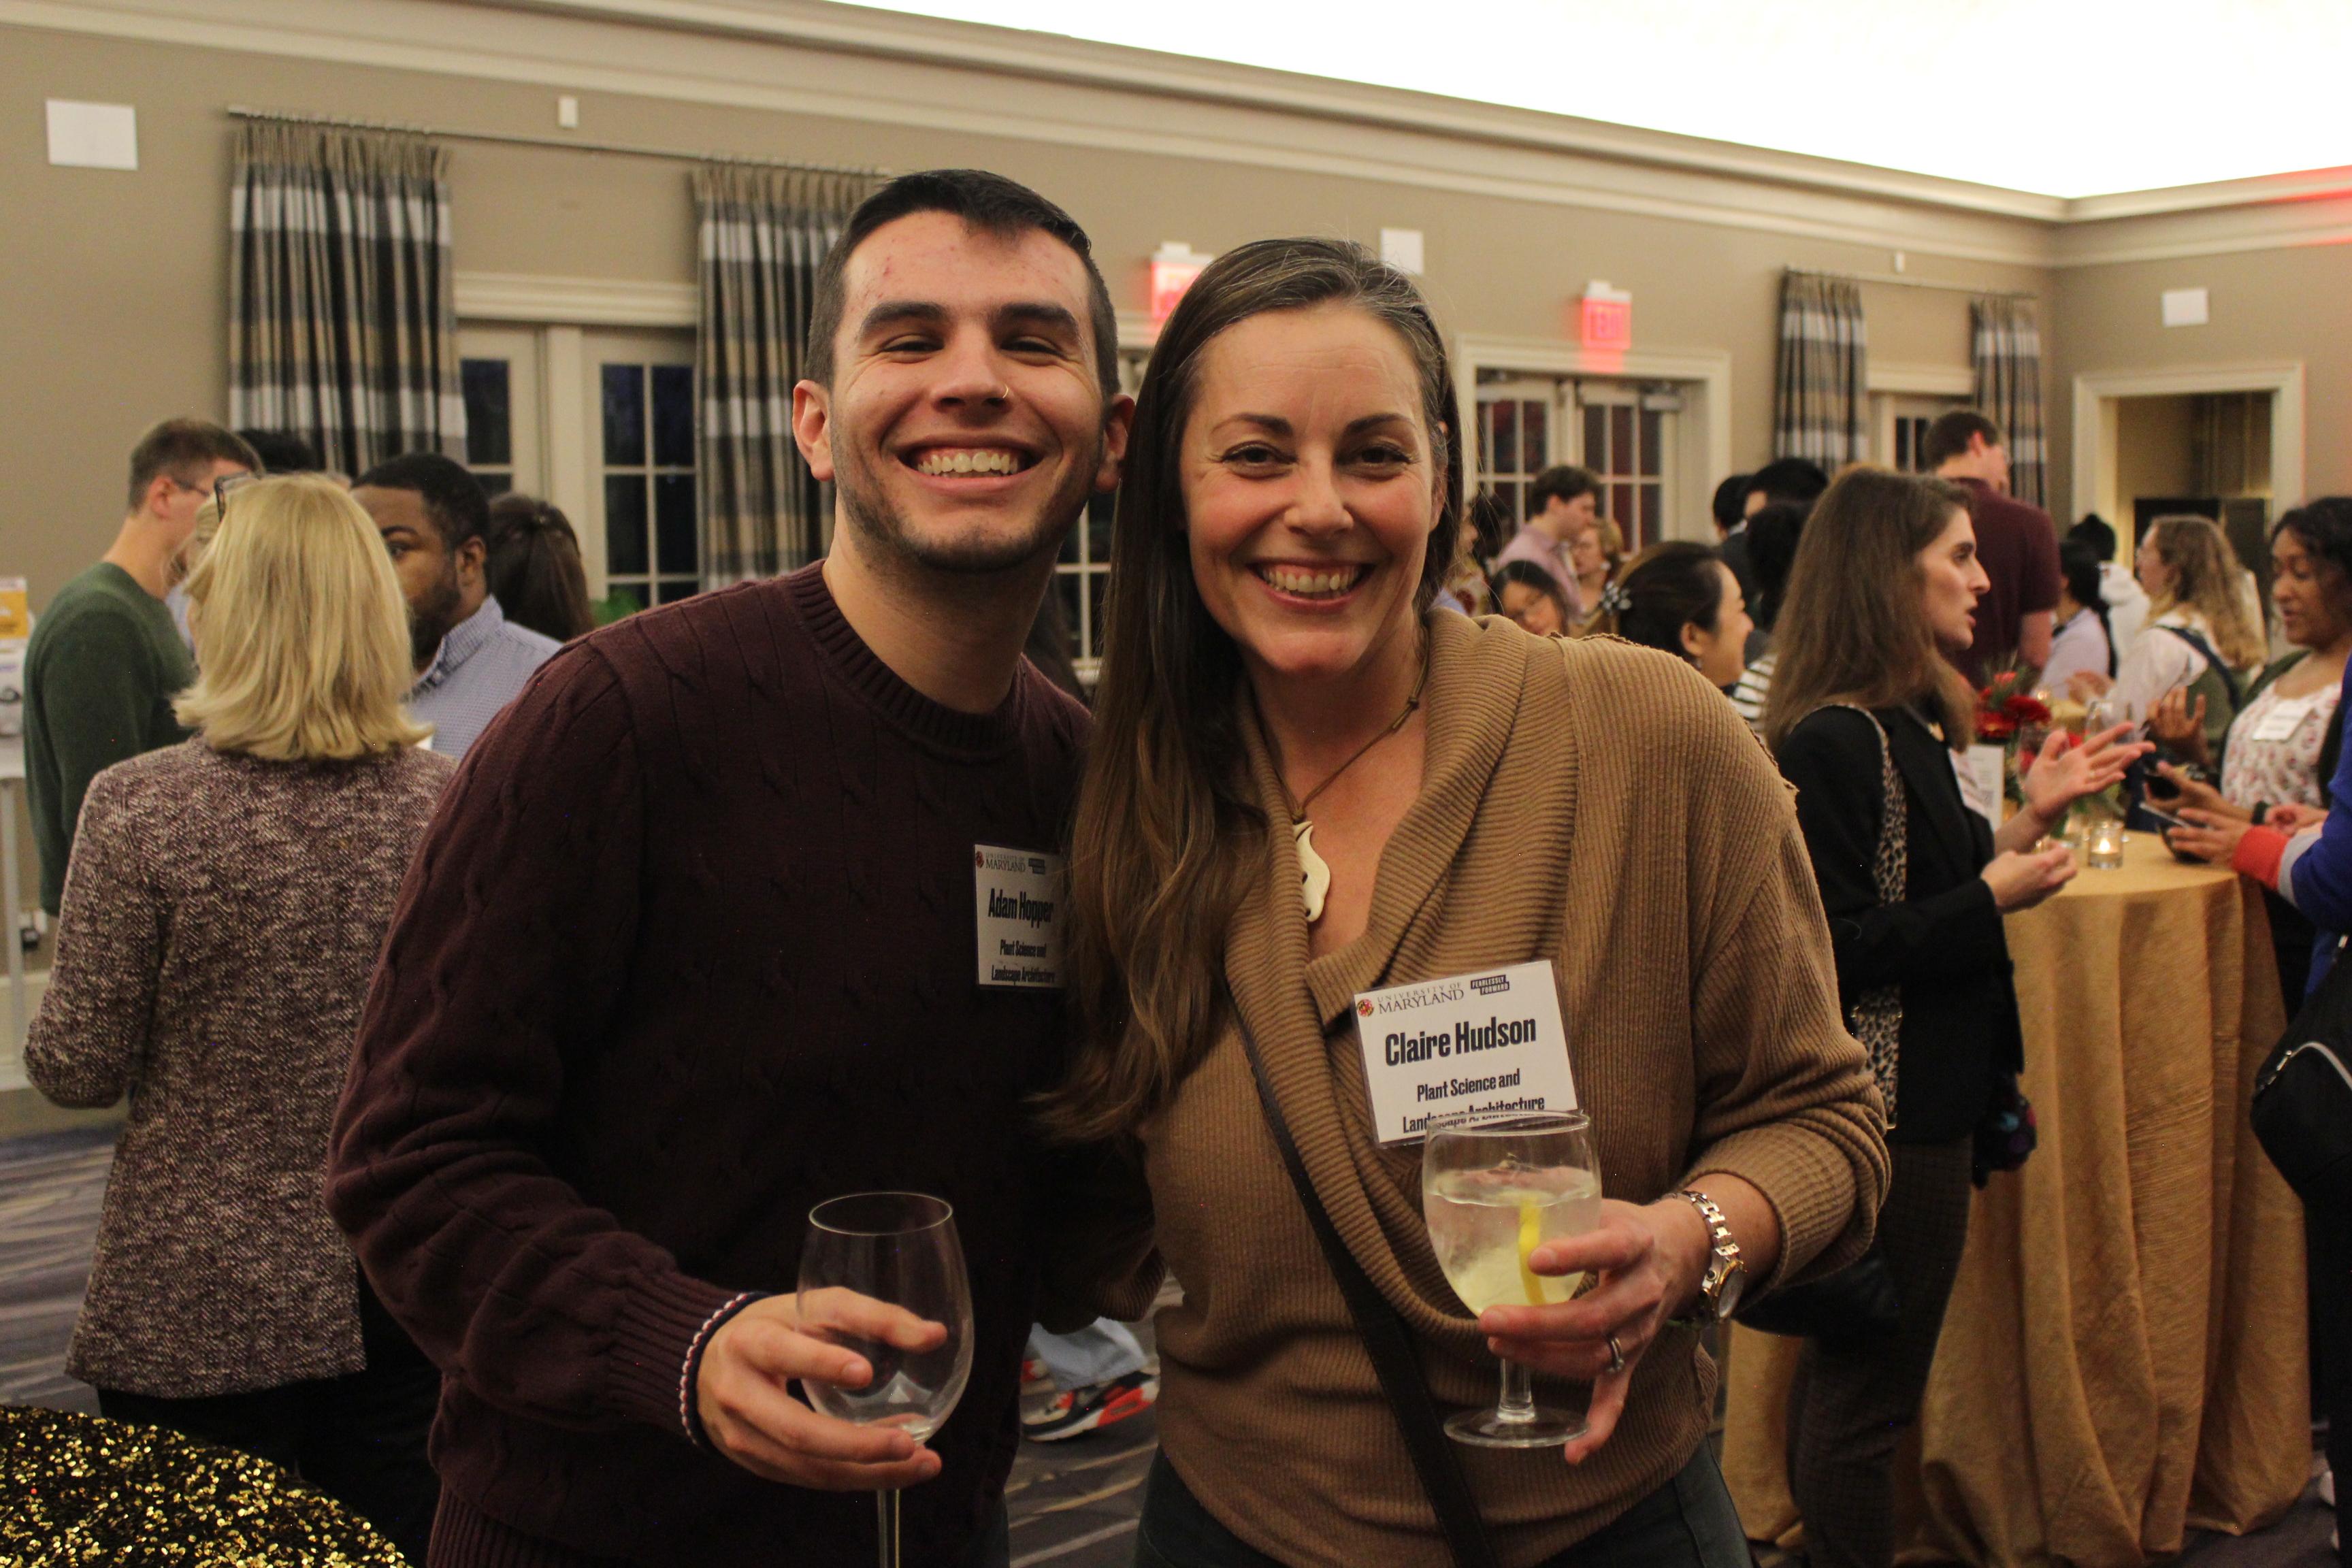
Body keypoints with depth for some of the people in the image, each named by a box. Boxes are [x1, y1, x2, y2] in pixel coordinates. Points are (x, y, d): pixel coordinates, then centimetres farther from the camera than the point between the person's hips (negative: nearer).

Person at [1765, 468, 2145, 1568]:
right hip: (1889, 1111, -10)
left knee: (1843, 1372, 20)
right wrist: (1993, 897, -18)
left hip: (1919, 1096, 10)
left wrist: (2030, 819, 11)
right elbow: (1835, 951, -23)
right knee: (1868, 1392, 1)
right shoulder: (1832, 741, -20)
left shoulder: (1904, 726, 11)